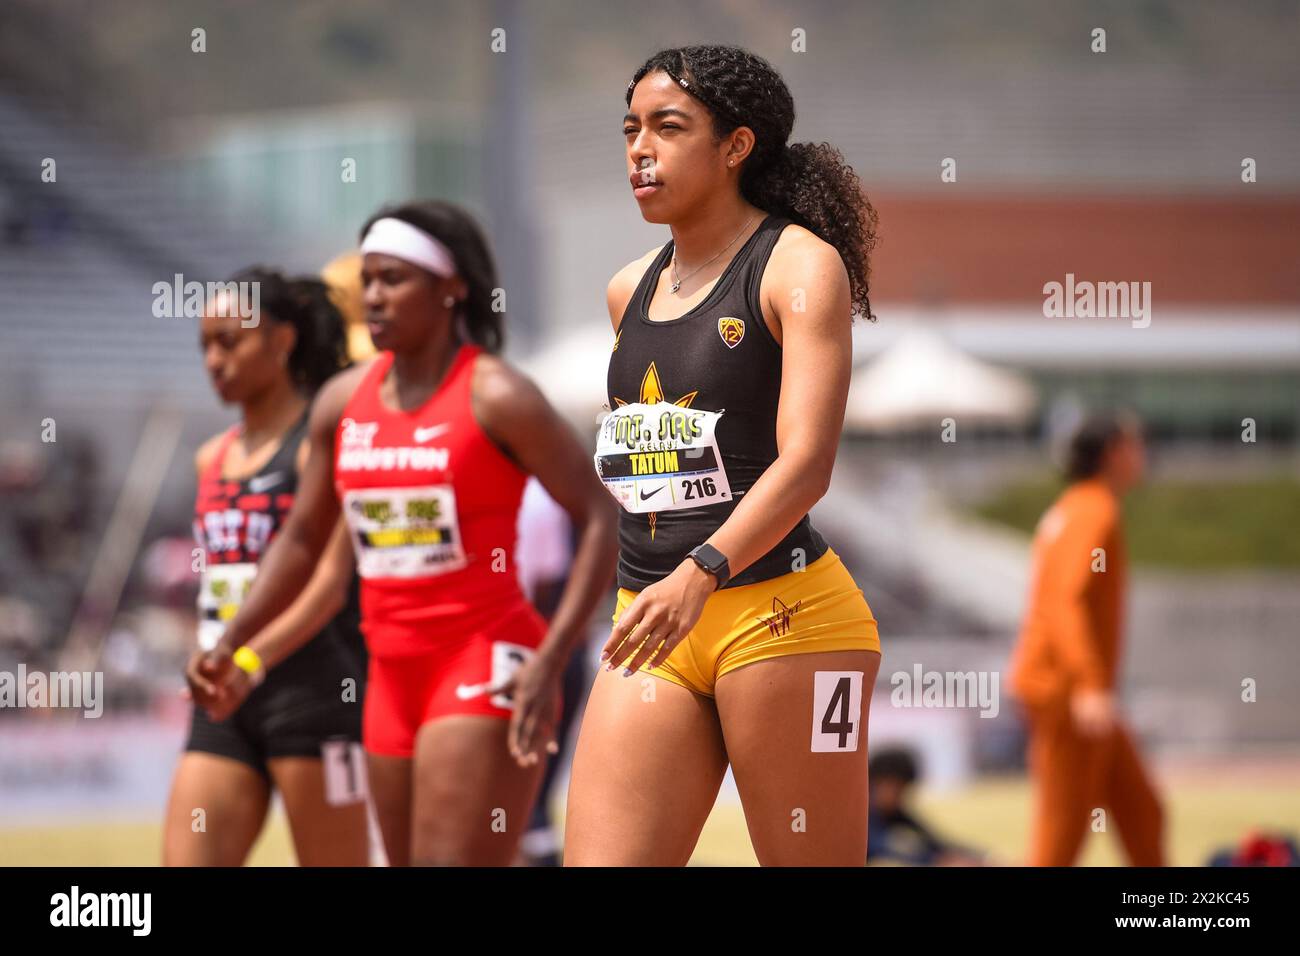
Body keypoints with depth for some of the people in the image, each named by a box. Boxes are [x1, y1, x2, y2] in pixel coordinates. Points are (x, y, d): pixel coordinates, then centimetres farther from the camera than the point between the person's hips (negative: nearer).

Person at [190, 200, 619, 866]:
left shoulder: (495, 398, -10)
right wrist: (231, 645, 6)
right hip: (393, 675, 7)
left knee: (451, 866, -16)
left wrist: (550, 662, -19)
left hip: (484, 665, -7)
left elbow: (599, 519, -11)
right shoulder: (343, 401, 9)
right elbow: (303, 538, 18)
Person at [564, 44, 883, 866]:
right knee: (598, 861, -5)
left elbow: (806, 464, -19)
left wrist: (700, 575, -32)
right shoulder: (630, 292, 15)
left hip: (782, 614, -6)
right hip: (656, 619, 6)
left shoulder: (801, 265, -7)